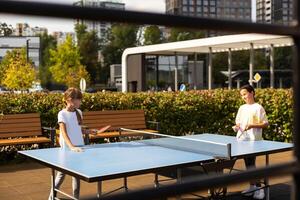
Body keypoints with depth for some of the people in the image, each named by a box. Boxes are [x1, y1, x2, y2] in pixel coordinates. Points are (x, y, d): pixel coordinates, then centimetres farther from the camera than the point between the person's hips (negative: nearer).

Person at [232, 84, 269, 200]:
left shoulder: (258, 108, -6)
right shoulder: (242, 108, 13)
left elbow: (265, 124, -8)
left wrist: (252, 125, -19)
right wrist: (236, 127, -3)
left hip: (253, 140, -6)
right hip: (242, 140, 6)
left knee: (251, 163, -7)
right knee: (248, 164, 12)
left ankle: (259, 188, 4)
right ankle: (252, 186, 22)